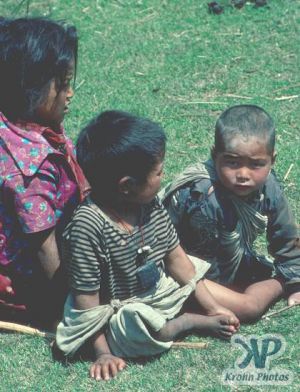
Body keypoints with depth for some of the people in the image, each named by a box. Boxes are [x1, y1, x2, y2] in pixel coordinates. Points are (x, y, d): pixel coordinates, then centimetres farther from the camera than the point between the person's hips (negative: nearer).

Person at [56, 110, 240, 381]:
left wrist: (211, 306, 1)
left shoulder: (152, 204, -9)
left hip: (157, 288, 6)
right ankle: (196, 322, -6)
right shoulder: (88, 226, -29)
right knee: (141, 326, -33)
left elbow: (175, 256, 1)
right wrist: (102, 351, -19)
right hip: (119, 313, -6)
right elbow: (87, 298, -23)